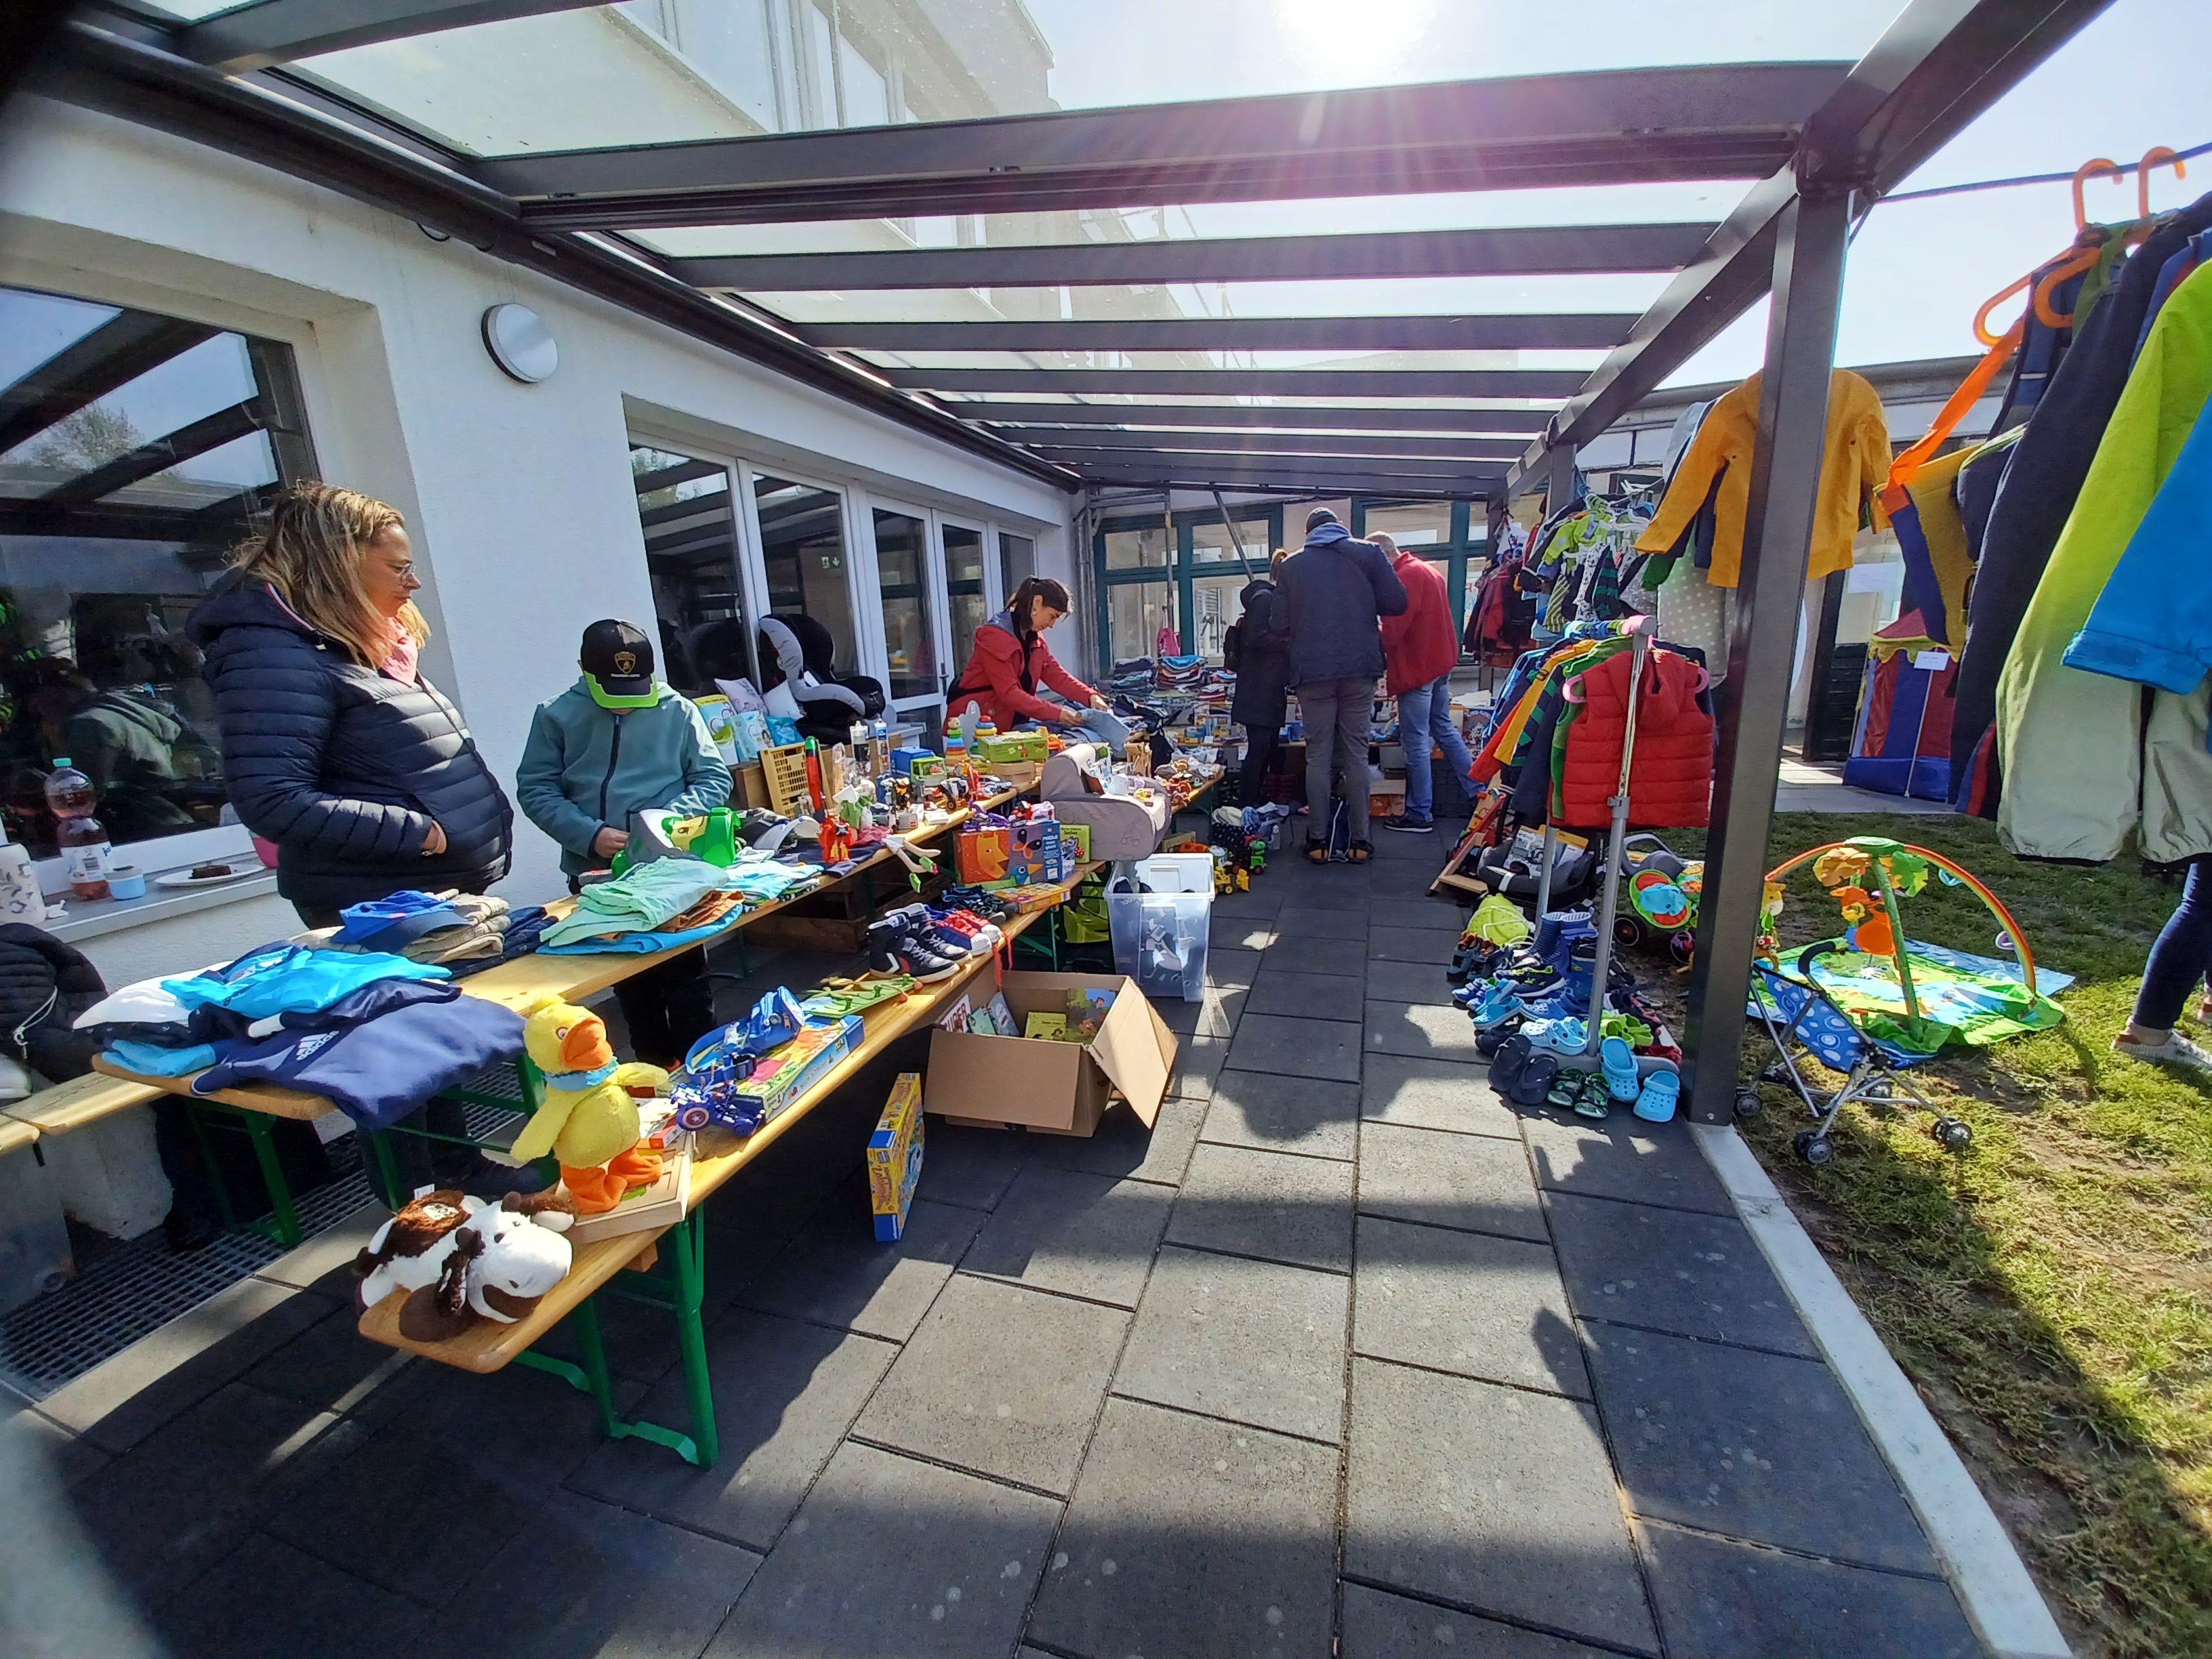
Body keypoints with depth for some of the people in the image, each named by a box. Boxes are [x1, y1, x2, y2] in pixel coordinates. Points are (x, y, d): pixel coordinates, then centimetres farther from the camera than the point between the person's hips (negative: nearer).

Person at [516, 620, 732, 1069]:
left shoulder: (678, 711, -1)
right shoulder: (558, 716, 1)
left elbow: (714, 779, 0)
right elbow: (535, 789, -1)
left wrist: (673, 816, -17)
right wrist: (589, 834, -16)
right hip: (595, 876, 2)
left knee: (686, 978, 4)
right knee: (631, 984, 15)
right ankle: (655, 1070, 30)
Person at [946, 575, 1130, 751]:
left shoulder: (1034, 636, 9)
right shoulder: (995, 636, -19)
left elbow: (1055, 673, 5)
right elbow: (1009, 692, -24)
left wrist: (1091, 696, -11)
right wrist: (1057, 713, -27)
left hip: (1011, 723, 8)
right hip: (977, 724, -7)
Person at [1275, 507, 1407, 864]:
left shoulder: (1291, 565, 7)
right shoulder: (1368, 553, 6)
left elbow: (1282, 624, 5)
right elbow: (1396, 604, 0)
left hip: (1312, 671, 0)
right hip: (1359, 668, 0)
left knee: (1318, 756, 5)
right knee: (1357, 753, 6)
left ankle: (1317, 840, 7)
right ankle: (1360, 841, 7)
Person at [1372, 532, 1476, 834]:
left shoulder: (1406, 576, -17)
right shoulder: (1428, 570, 15)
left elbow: (1393, 631, -22)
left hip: (1416, 669, -10)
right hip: (1440, 662, 10)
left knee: (1416, 743, -3)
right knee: (1444, 729, 18)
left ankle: (1420, 816, 4)